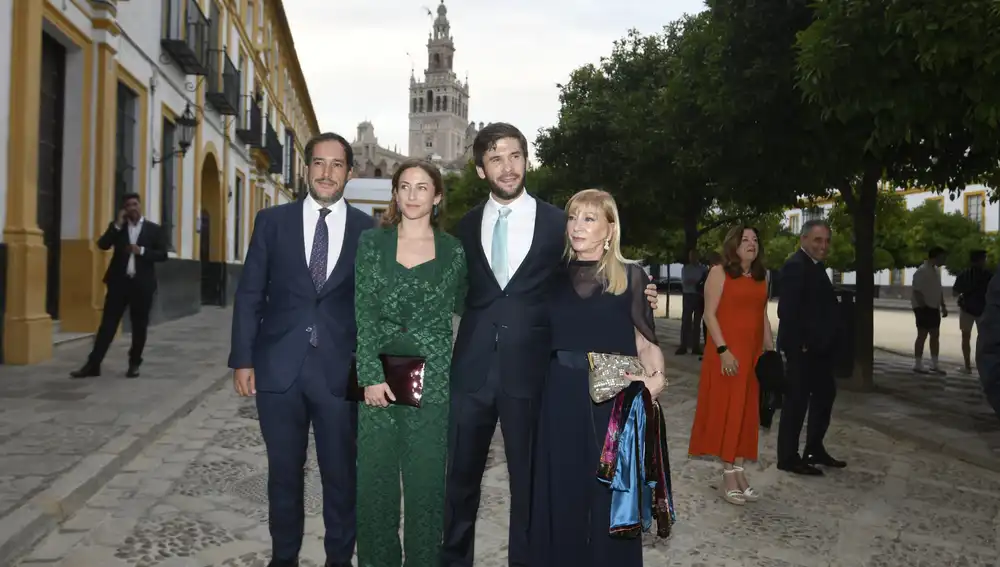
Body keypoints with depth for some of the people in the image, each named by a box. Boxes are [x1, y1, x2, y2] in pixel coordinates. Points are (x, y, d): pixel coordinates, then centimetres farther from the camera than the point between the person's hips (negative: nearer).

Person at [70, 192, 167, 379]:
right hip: (119, 282, 1)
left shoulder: (153, 229, 5)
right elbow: (102, 245, -4)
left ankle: (134, 364, 17)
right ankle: (93, 364, 2)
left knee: (139, 326, 5)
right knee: (108, 324, 0)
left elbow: (162, 255, 0)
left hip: (142, 284, -1)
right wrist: (117, 225, -10)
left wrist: (142, 251, -14)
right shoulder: (117, 227, 10)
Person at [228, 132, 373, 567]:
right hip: (279, 367, 1)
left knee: (341, 474, 9)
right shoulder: (273, 221, 5)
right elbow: (249, 295, 5)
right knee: (284, 472, 13)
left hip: (340, 370, -1)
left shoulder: (367, 229, 3)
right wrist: (243, 359, -1)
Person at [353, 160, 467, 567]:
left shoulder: (453, 250, 5)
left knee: (426, 479, 6)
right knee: (374, 474, 7)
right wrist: (371, 376, -9)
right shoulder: (371, 243, 4)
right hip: (377, 377, 0)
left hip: (431, 380, 0)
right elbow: (363, 313, -2)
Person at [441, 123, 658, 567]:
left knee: (528, 481, 11)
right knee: (459, 477, 13)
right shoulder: (466, 227, 8)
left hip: (528, 370, -2)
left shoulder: (558, 223, 0)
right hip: (470, 369, 2)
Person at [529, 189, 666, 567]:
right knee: (561, 492, 8)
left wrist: (657, 376, -19)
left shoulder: (631, 276, 0)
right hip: (560, 400, 2)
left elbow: (645, 339, -1)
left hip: (614, 400, -2)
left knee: (610, 492, 6)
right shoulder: (555, 276, 8)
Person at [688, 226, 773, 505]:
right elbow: (710, 314, -10)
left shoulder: (762, 276, 12)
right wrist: (723, 350, -19)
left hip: (753, 354, 6)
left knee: (746, 413, 8)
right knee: (725, 411, -2)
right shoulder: (719, 273, -5)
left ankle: (739, 471, 16)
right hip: (727, 353, -6)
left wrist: (771, 351, 10)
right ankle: (728, 476, 4)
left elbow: (763, 317, 15)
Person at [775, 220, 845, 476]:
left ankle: (814, 450, 32)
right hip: (803, 348, -11)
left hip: (819, 346, 11)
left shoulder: (816, 265, 14)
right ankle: (788, 457, 9)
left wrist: (826, 339, 13)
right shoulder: (796, 266, -18)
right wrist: (801, 343, -22)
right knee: (797, 400, -2)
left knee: (825, 395, 19)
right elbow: (786, 311, -24)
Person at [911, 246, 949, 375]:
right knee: (922, 335, -5)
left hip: (934, 307, 9)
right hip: (923, 308, -9)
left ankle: (934, 365, 18)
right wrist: (923, 306, -22)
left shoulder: (936, 270, 13)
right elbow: (917, 291, -19)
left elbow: (939, 290, 20)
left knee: (935, 335, 11)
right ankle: (918, 365, 2)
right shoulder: (922, 271, -15)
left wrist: (943, 306, 15)